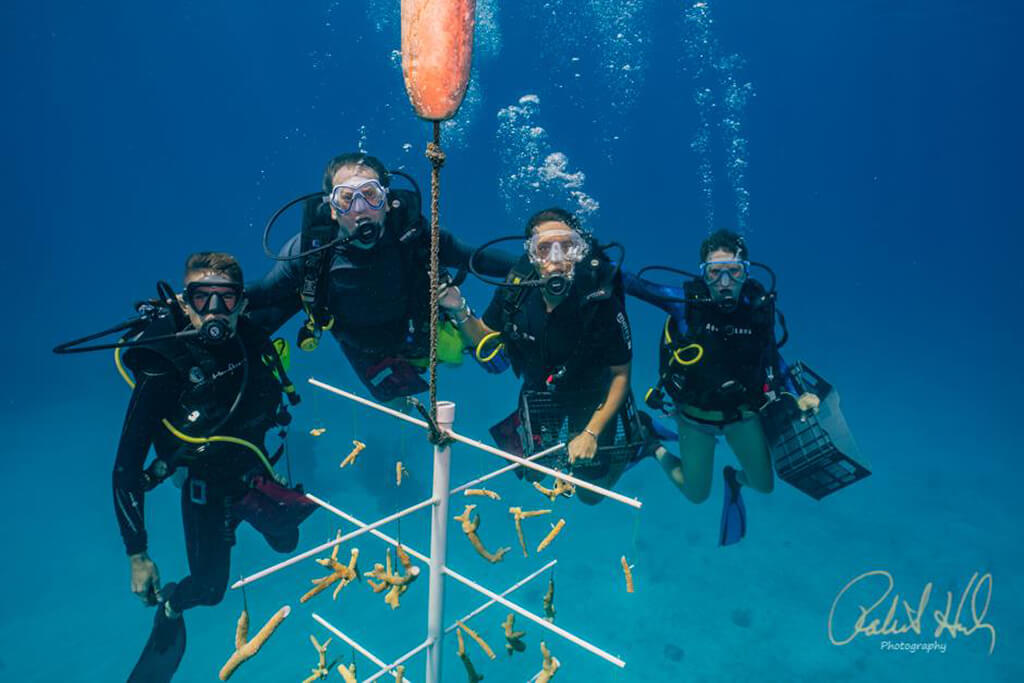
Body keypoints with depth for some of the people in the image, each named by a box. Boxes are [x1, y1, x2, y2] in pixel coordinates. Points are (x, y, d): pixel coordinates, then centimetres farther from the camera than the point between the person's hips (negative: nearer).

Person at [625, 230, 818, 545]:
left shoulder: (759, 306, -14)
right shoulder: (686, 302, -24)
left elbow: (771, 355, 2)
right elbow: (630, 282, -26)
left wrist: (795, 397, -2)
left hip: (742, 412, 3)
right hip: (695, 415, -3)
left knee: (765, 485, 13)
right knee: (697, 495, 10)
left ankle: (734, 478, 49)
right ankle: (655, 449, 36)